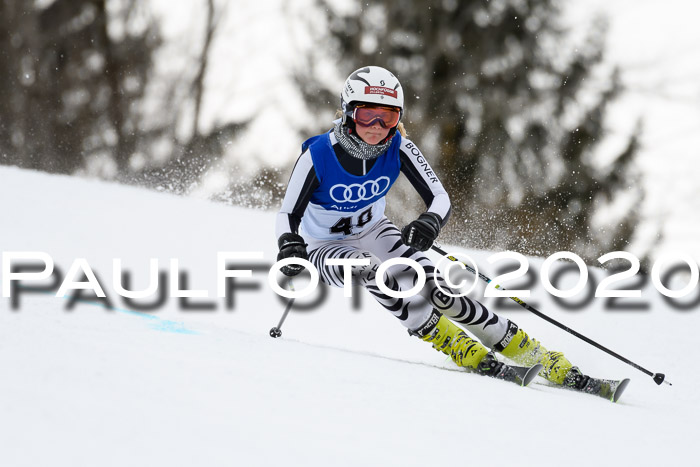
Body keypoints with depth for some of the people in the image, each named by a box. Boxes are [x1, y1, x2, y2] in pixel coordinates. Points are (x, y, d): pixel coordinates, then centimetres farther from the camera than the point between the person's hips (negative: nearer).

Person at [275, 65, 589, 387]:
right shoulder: (318, 155, -27)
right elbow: (288, 214, -22)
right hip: (327, 248, -2)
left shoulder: (398, 149, -19)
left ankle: (539, 357, -15)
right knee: (370, 271, -36)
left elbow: (440, 198, -21)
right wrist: (289, 244, -45)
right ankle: (463, 349, -31)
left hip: (374, 232, 2)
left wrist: (430, 222, -45)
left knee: (435, 289, -19)